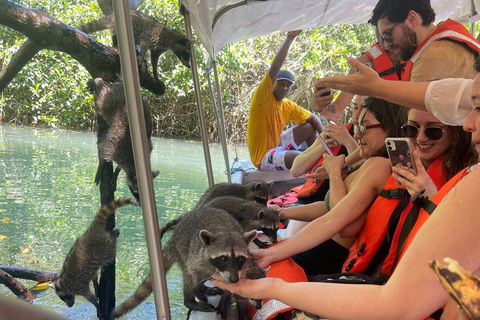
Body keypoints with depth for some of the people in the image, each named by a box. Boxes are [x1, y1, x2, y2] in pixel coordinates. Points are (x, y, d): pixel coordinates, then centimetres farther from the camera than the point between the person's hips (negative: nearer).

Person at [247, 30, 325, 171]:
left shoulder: (288, 106, 4)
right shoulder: (263, 98, -17)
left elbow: (312, 117, 14)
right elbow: (274, 68, -29)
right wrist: (290, 38, -31)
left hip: (278, 145, 9)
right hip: (263, 156, -9)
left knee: (310, 127, 11)